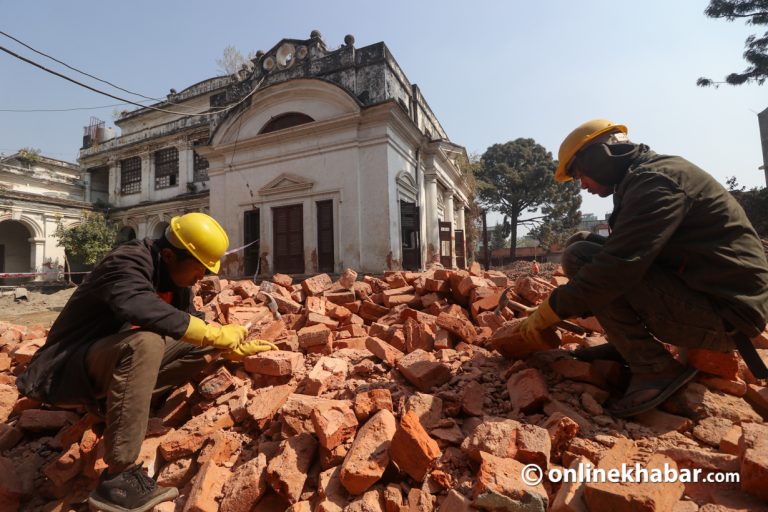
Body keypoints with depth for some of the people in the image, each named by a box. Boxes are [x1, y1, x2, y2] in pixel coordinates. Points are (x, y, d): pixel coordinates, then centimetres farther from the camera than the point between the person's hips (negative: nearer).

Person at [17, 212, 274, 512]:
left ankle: (120, 406, -7)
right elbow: (137, 307, -43)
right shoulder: (128, 262, -22)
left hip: (118, 360, 8)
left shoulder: (175, 279, 1)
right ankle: (117, 478, -29)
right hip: (71, 369, -8)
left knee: (200, 347, -2)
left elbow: (191, 322, 9)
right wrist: (215, 334, -39)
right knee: (144, 341, -37)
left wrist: (234, 347, -2)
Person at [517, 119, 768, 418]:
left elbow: (618, 265, -29)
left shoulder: (654, 179, -17)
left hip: (726, 314, -9)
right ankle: (624, 345, 6)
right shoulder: (646, 176, 14)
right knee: (582, 243, 6)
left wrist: (549, 312, -18)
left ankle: (657, 368, -12)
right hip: (700, 292, 9)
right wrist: (565, 305, 12)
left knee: (579, 256, -22)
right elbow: (624, 252, 17)